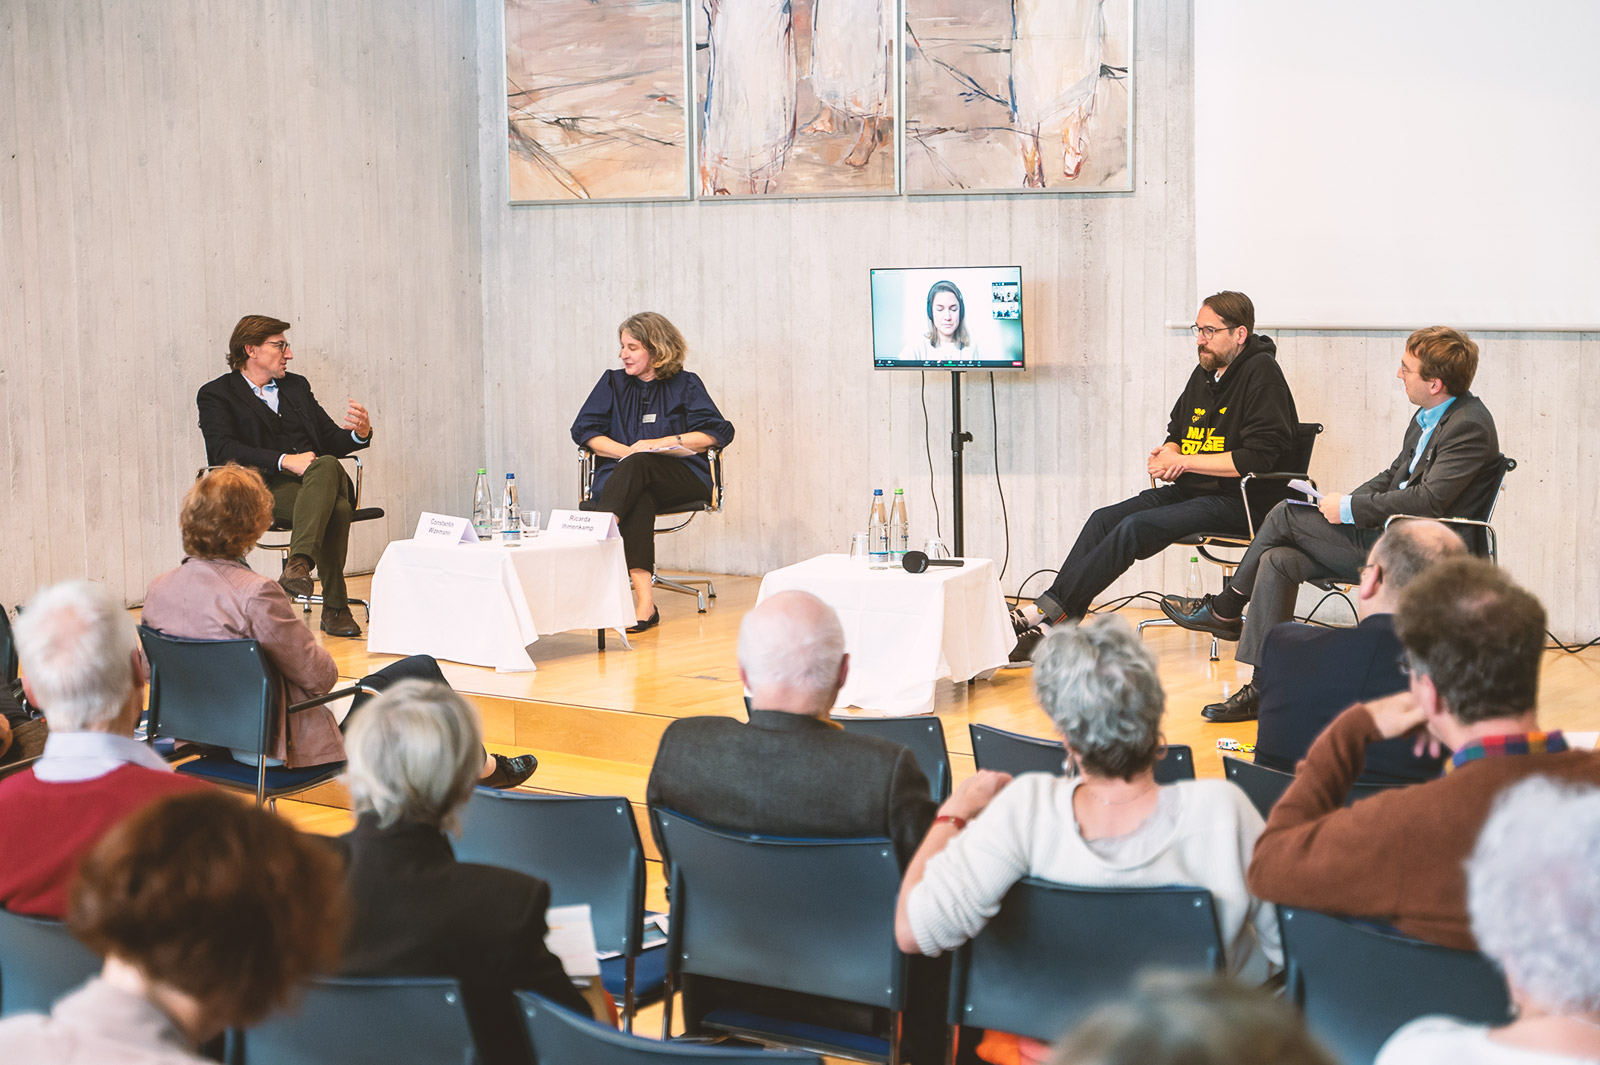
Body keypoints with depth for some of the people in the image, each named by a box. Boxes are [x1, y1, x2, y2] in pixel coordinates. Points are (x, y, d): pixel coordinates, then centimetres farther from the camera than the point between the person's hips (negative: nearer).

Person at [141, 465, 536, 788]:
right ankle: (483, 767, 35)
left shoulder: (158, 590, -6)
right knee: (421, 671, 10)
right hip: (282, 745, -8)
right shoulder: (256, 594, -30)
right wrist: (319, 653, 2)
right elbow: (320, 676, -21)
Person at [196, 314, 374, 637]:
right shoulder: (216, 395, 8)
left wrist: (360, 433, -1)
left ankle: (299, 563, -45)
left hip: (320, 477, 4)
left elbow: (330, 440, 24)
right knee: (335, 508, -35)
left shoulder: (296, 385, 26)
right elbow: (224, 450, -9)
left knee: (327, 465, -36)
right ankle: (335, 607, -32)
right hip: (266, 486, -4)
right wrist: (284, 461, -21)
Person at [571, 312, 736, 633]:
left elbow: (717, 433, -1)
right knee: (639, 500, -36)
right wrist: (627, 451, -7)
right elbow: (583, 430, 11)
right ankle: (644, 602, -52)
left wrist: (655, 445, -9)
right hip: (624, 477, 1)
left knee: (638, 464, -35)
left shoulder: (684, 384, 11)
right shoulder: (613, 382, 19)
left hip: (683, 480, -1)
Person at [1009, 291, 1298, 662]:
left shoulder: (1261, 374, -11)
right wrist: (1167, 454, 3)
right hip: (1191, 491, 9)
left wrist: (1186, 462, -16)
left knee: (1135, 527, -26)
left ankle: (1052, 611, -23)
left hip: (1236, 502, -9)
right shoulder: (1205, 372, 15)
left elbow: (1260, 457, -19)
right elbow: (1178, 431, 28)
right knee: (1103, 519, -11)